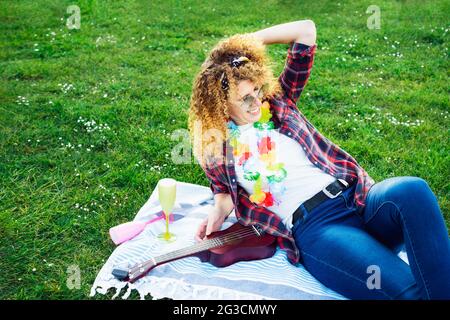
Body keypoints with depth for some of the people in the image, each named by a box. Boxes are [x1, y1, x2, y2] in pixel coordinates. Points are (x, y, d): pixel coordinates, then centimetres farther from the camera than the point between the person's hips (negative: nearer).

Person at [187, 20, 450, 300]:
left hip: (357, 197, 5)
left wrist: (249, 40, 13)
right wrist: (218, 213, 2)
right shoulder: (214, 145, 10)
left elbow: (306, 30, 15)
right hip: (312, 226, -4)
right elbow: (225, 191, 25)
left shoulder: (277, 100, 15)